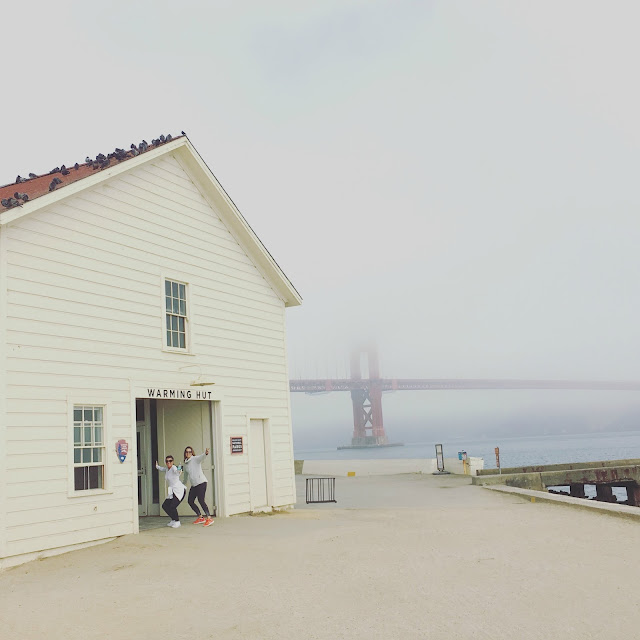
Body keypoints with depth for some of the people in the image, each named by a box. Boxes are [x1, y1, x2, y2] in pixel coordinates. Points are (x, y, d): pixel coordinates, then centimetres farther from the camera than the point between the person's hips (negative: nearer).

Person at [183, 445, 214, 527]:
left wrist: (206, 453, -50)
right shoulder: (186, 463, 16)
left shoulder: (195, 459, -6)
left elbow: (201, 457, -29)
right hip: (194, 485, 8)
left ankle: (209, 518, -16)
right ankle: (200, 517, 17)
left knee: (201, 500, -17)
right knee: (190, 501, 7)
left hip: (201, 482, -8)